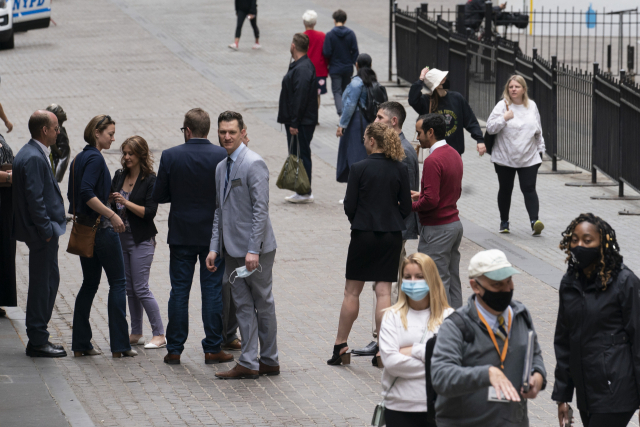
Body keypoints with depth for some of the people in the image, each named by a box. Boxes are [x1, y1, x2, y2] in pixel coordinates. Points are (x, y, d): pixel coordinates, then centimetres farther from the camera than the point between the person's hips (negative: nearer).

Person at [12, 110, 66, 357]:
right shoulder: (33, 158, -20)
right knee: (41, 284, -3)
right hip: (41, 233, -11)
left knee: (49, 281, 16)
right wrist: (46, 230, -21)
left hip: (43, 232, 11)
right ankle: (37, 342, 4)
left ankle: (38, 338, 22)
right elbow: (34, 197, -24)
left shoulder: (34, 154, 13)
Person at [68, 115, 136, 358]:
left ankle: (80, 344, 11)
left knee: (90, 283, 12)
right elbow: (87, 193, -26)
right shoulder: (95, 158, -16)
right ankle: (119, 345, -1)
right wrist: (112, 215, -23)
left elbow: (72, 195, 17)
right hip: (101, 228, -9)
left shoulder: (79, 158, 11)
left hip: (85, 227, 9)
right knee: (118, 282, -1)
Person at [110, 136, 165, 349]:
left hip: (141, 241, -7)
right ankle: (136, 334, 17)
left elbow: (149, 212, -16)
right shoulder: (119, 176, 8)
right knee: (130, 289, 10)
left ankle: (159, 334, -2)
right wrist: (109, 197, -7)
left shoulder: (150, 180, -10)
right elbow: (110, 202, 14)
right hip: (121, 237, 7)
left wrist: (126, 203, -24)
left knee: (141, 289, -8)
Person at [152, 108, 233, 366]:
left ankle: (174, 349, 10)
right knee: (213, 291, 5)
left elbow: (158, 196, -4)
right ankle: (212, 349, 7)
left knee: (179, 291, 7)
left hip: (182, 234, 0)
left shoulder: (170, 157, -9)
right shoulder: (223, 157, -9)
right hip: (214, 234, 0)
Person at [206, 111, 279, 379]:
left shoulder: (253, 164, -13)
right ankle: (249, 363, 10)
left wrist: (253, 250, -21)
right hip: (232, 250, 8)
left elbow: (260, 209, -17)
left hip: (255, 249, -8)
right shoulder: (221, 168, 13)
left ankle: (269, 361, 13)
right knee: (242, 305, 7)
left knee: (263, 304, 4)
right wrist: (214, 248, 8)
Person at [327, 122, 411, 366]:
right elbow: (406, 207, 1)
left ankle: (340, 346, 15)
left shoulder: (360, 169, -11)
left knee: (352, 291, 8)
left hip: (363, 235, -3)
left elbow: (349, 206, -9)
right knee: (384, 291, 3)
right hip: (391, 236, 3)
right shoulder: (400, 169, -2)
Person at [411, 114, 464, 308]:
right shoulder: (454, 155, 10)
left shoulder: (433, 161, -20)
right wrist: (421, 194, 17)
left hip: (437, 229, -10)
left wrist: (411, 206, -7)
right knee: (453, 281, 14)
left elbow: (431, 200, -25)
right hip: (455, 223, 10)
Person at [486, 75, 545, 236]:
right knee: (505, 190, 10)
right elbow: (490, 128, -10)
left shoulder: (532, 106, 7)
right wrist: (504, 118, -21)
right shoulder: (502, 106, -5)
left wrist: (540, 150, 18)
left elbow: (538, 131, 17)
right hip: (504, 159, -1)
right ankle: (504, 222, 23)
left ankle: (534, 221, -17)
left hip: (529, 159, 1)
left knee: (529, 189, -8)